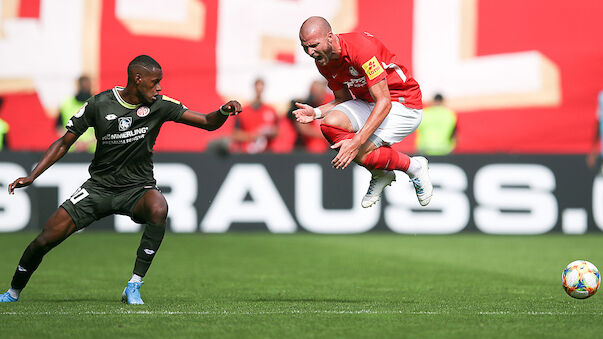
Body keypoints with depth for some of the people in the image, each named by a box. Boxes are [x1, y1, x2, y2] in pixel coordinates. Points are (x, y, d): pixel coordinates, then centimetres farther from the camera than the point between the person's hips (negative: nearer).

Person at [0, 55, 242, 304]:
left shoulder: (160, 106, -7)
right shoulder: (99, 105, -8)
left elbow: (208, 123, -8)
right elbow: (64, 143, 2)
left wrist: (224, 112, -31)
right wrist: (31, 177, -6)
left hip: (138, 188, 0)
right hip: (99, 187, 0)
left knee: (158, 208, -37)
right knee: (46, 239, -8)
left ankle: (134, 286, -27)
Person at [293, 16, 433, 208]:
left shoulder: (361, 47, -29)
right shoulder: (324, 62, -3)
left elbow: (384, 102, -32)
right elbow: (343, 99, 12)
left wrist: (356, 142, -40)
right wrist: (316, 112, -10)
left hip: (403, 104, -8)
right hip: (368, 103, 8)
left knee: (361, 154, -26)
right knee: (329, 124, -20)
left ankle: (414, 167, 4)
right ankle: (379, 175, 1)